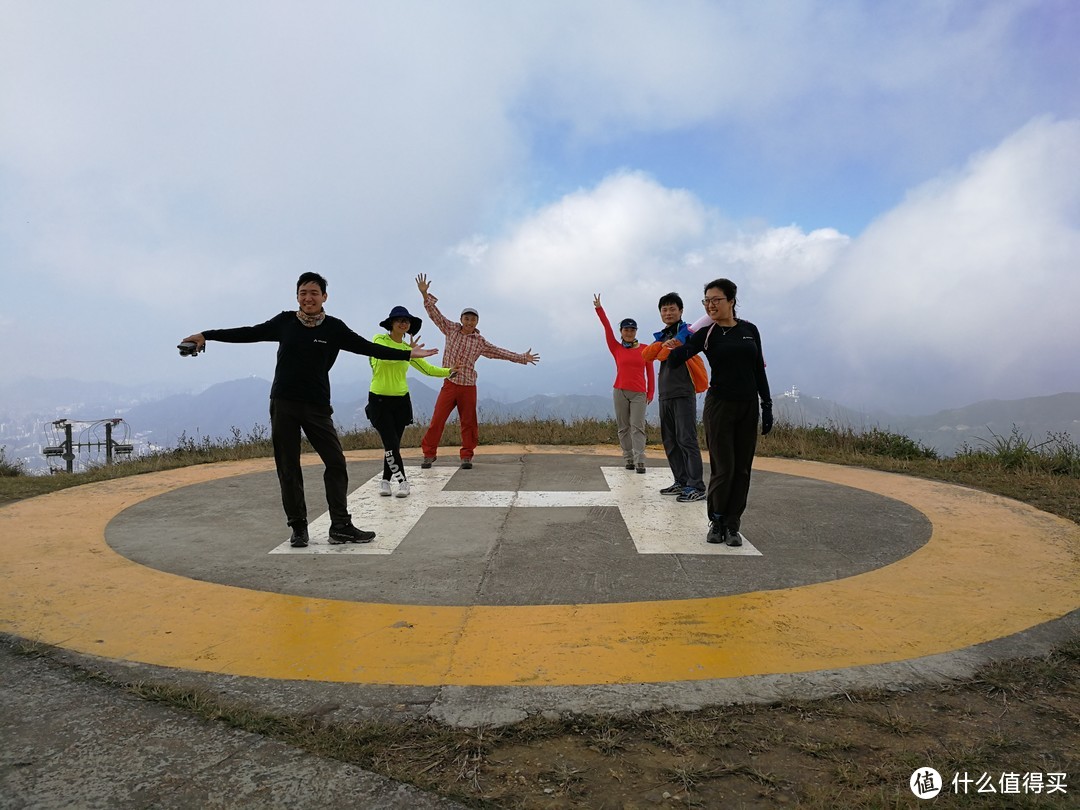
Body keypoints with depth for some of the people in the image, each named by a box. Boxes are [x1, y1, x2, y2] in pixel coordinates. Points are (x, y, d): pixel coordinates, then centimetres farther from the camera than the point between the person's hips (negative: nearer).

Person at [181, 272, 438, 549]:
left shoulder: (334, 328, 1)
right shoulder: (285, 321, 4)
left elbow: (368, 347, 0)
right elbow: (249, 333, 12)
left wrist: (407, 353, -4)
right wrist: (206, 335, 13)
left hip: (317, 406, 0)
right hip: (283, 404, 1)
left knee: (336, 463, -6)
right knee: (288, 467, 3)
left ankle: (341, 526, 0)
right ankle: (298, 527, 12)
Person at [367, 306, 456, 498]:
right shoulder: (380, 339, -5)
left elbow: (428, 368, 15)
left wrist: (449, 371, 10)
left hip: (401, 401, 4)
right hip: (379, 400, -4)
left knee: (394, 444, 7)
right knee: (390, 443, -9)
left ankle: (385, 480, 23)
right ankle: (402, 481, 5)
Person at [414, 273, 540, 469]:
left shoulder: (481, 342, 5)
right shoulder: (451, 330, 4)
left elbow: (501, 353, 11)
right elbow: (435, 314, 1)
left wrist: (522, 358, 10)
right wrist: (425, 294, -9)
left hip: (468, 387, 1)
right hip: (449, 384, -1)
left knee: (468, 423, 4)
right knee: (437, 420, -3)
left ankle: (466, 456, 14)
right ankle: (429, 454, 7)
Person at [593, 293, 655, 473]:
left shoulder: (645, 349, 5)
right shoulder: (616, 349, 5)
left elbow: (650, 372, 7)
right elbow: (607, 328, -2)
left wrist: (651, 392, 2)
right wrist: (599, 309, -8)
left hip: (639, 394, -1)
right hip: (620, 392, 1)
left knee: (637, 427, -6)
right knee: (623, 428, 3)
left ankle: (640, 461, -11)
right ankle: (628, 459, 9)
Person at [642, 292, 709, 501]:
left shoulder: (686, 331, -3)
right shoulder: (662, 335, 19)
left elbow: (663, 355, -16)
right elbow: (647, 355, 1)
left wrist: (663, 346, 3)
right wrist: (662, 342, -10)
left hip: (683, 394, -8)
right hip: (665, 395, 8)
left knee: (687, 440, -11)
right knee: (670, 441, 9)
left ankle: (696, 486, -10)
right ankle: (682, 482, 17)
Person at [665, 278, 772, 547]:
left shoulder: (750, 330, 5)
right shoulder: (706, 334, -3)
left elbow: (759, 370, 10)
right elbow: (675, 359, -16)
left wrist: (767, 405, 5)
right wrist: (676, 348, -39)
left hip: (748, 406, 3)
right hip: (719, 406, -3)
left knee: (742, 469, 5)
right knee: (723, 468, -3)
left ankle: (732, 525, 15)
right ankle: (716, 521, 14)